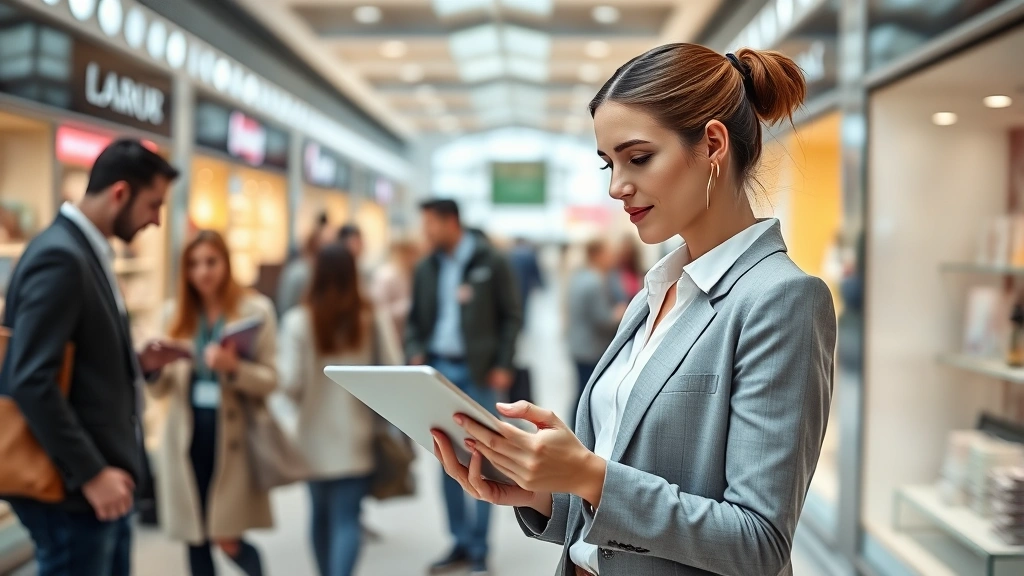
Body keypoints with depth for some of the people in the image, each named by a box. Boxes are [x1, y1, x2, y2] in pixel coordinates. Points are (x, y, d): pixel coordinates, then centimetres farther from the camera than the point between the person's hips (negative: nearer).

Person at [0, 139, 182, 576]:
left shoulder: (87, 252, 13)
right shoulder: (60, 256, -18)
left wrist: (137, 363, 3)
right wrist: (91, 473, -22)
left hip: (104, 475, 10)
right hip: (75, 488, -10)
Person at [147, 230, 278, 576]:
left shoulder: (256, 309, -2)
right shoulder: (175, 313, 8)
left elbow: (270, 379, -7)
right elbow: (161, 389, 8)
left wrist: (234, 368, -24)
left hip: (232, 435, -3)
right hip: (187, 435, 4)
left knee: (228, 539, -4)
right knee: (195, 538, 8)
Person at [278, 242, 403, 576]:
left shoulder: (298, 320, -8)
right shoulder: (375, 318, -6)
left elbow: (290, 383, -11)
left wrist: (308, 401, 11)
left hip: (316, 436, 1)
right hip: (357, 438, -1)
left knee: (321, 515, 19)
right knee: (346, 519, -1)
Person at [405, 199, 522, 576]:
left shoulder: (491, 263, -3)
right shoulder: (427, 269, 9)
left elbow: (511, 316, -2)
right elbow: (416, 319, 15)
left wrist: (502, 365, -8)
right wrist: (415, 354, -3)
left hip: (478, 372, -4)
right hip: (438, 369, 4)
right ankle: (461, 542, 17)